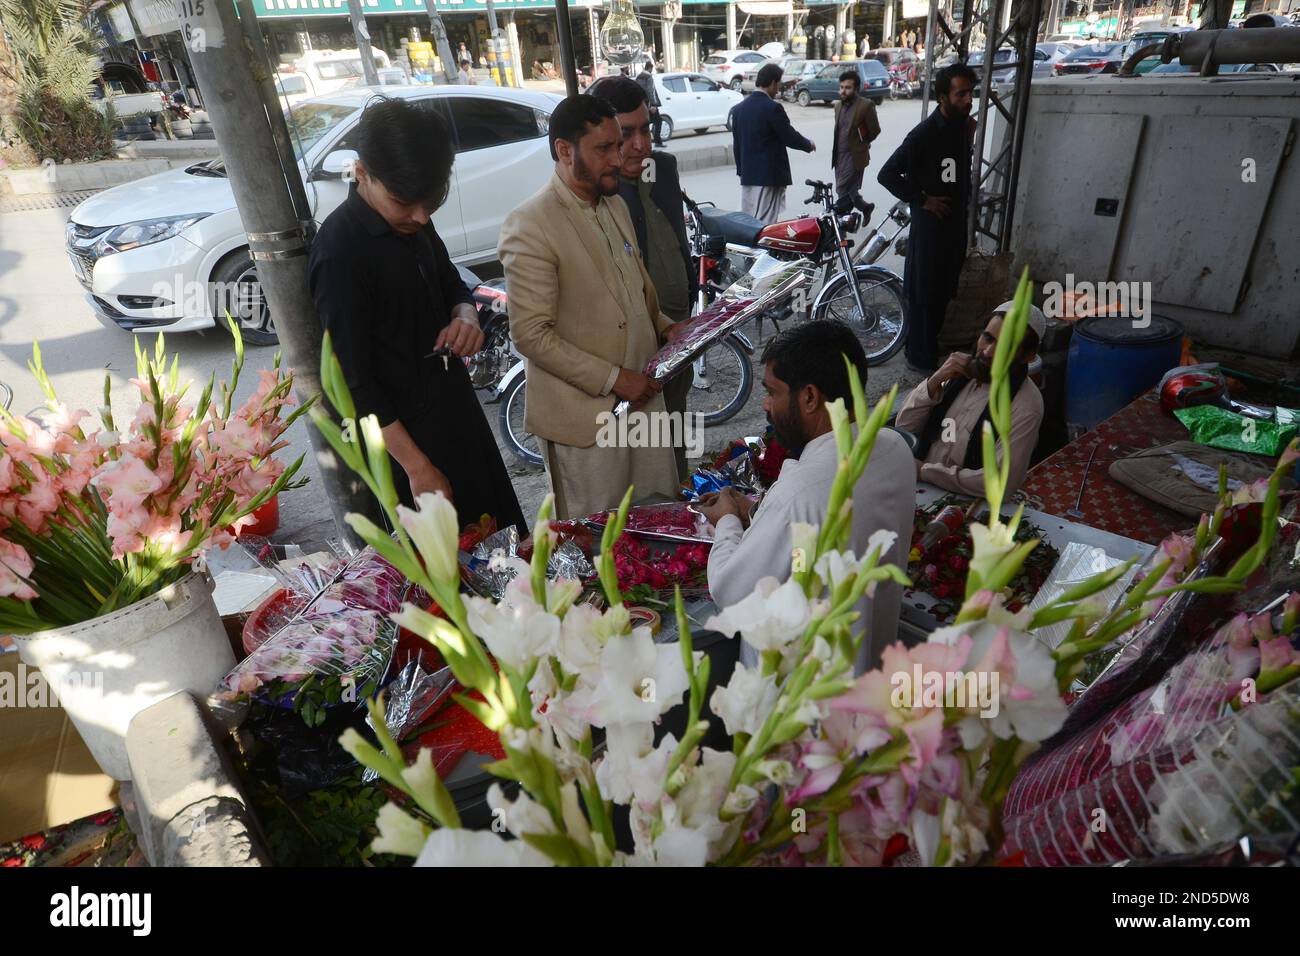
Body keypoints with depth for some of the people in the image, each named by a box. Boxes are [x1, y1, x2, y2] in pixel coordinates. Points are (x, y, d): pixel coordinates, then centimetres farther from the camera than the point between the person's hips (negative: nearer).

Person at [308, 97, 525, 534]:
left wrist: (466, 315, -9)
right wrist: (417, 466, -20)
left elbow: (452, 285, 16)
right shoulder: (339, 252, -22)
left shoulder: (412, 220, 1)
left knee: (501, 545, 21)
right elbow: (354, 379, -20)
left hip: (458, 410, 8)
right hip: (406, 433, -8)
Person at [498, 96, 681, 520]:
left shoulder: (616, 205, 10)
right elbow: (531, 334, -19)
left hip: (642, 393, 8)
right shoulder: (530, 226, -17)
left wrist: (664, 326, 4)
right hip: (584, 413, -7)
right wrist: (613, 379, -18)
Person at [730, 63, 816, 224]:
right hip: (769, 175, -7)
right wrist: (809, 144, 9)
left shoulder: (738, 108, 9)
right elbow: (790, 137, -9)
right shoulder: (772, 108, -13)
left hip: (747, 176, 7)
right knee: (766, 224, -5)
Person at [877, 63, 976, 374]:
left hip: (956, 220, 8)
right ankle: (921, 358, 10)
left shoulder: (963, 126, 6)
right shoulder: (925, 132, -17)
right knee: (925, 292, 0)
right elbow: (887, 174, -20)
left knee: (944, 289, 16)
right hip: (930, 222, -8)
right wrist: (921, 199, -16)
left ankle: (930, 346, 31)